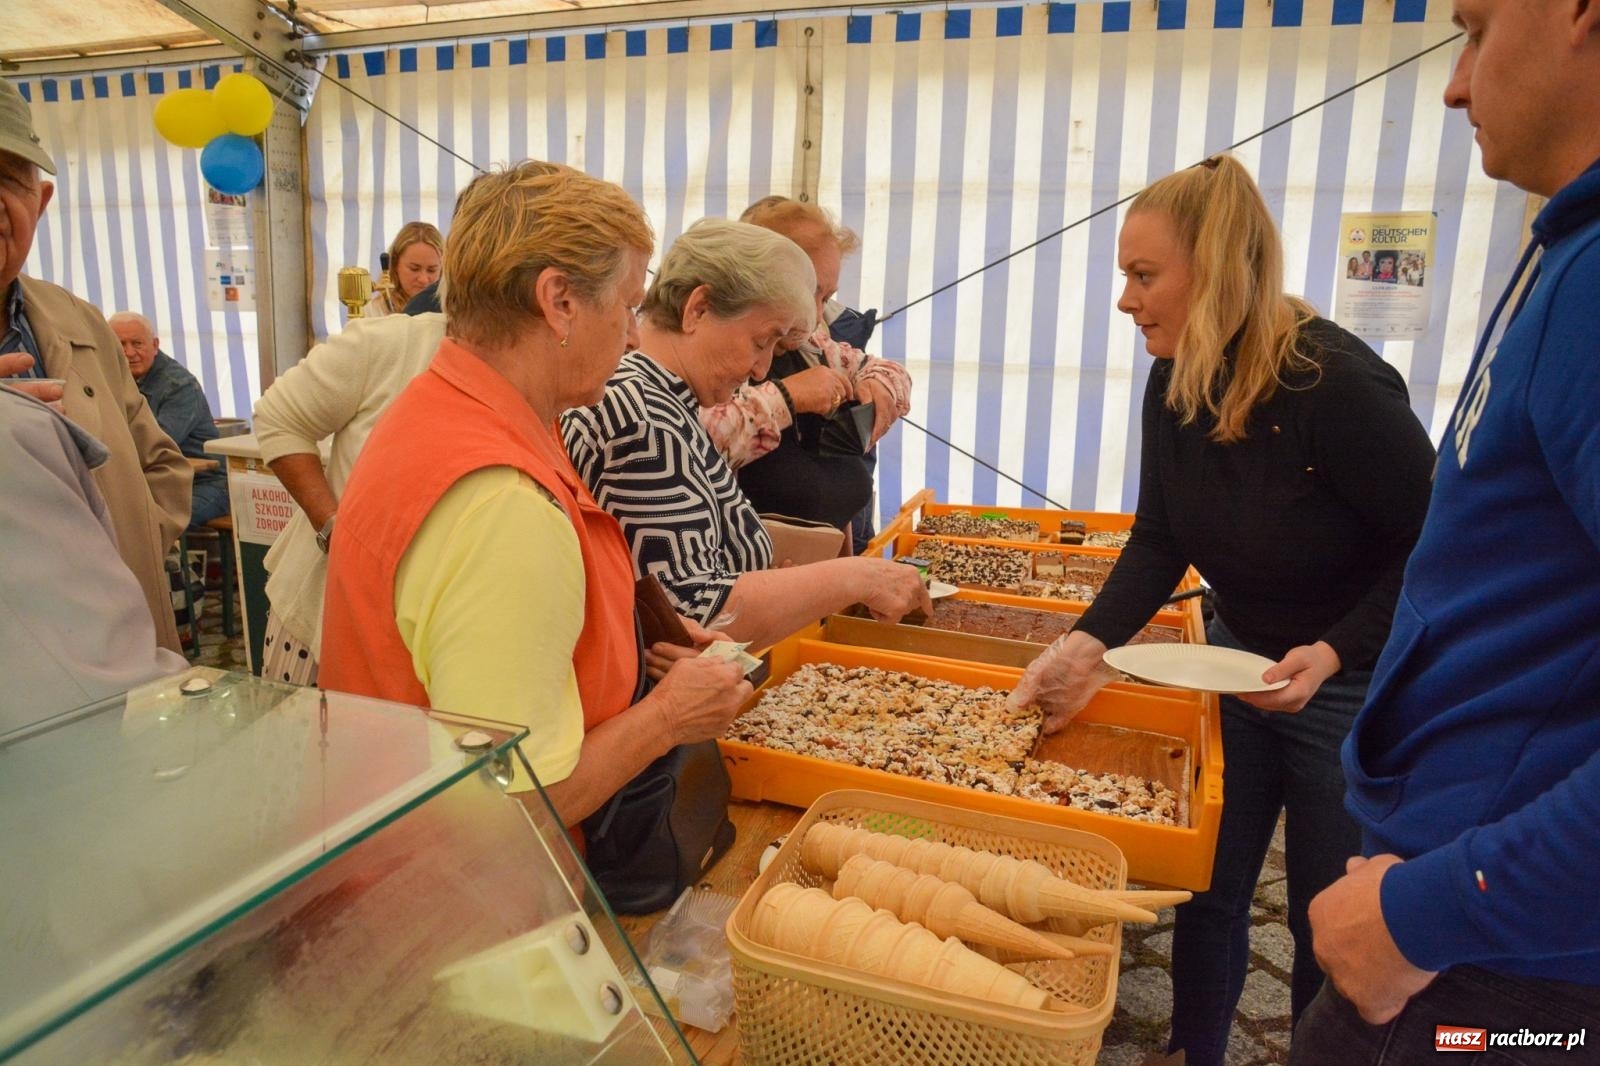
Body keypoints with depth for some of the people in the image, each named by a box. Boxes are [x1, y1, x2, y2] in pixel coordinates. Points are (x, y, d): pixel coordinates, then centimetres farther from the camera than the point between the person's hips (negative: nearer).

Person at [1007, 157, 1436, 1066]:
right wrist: (1089, 646, -15)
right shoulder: (1175, 387, -7)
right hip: (1238, 662, 6)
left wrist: (1334, 652, -27)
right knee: (1208, 894, 16)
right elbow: (1159, 543, -3)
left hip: (1352, 687, -6)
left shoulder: (1339, 384, -27)